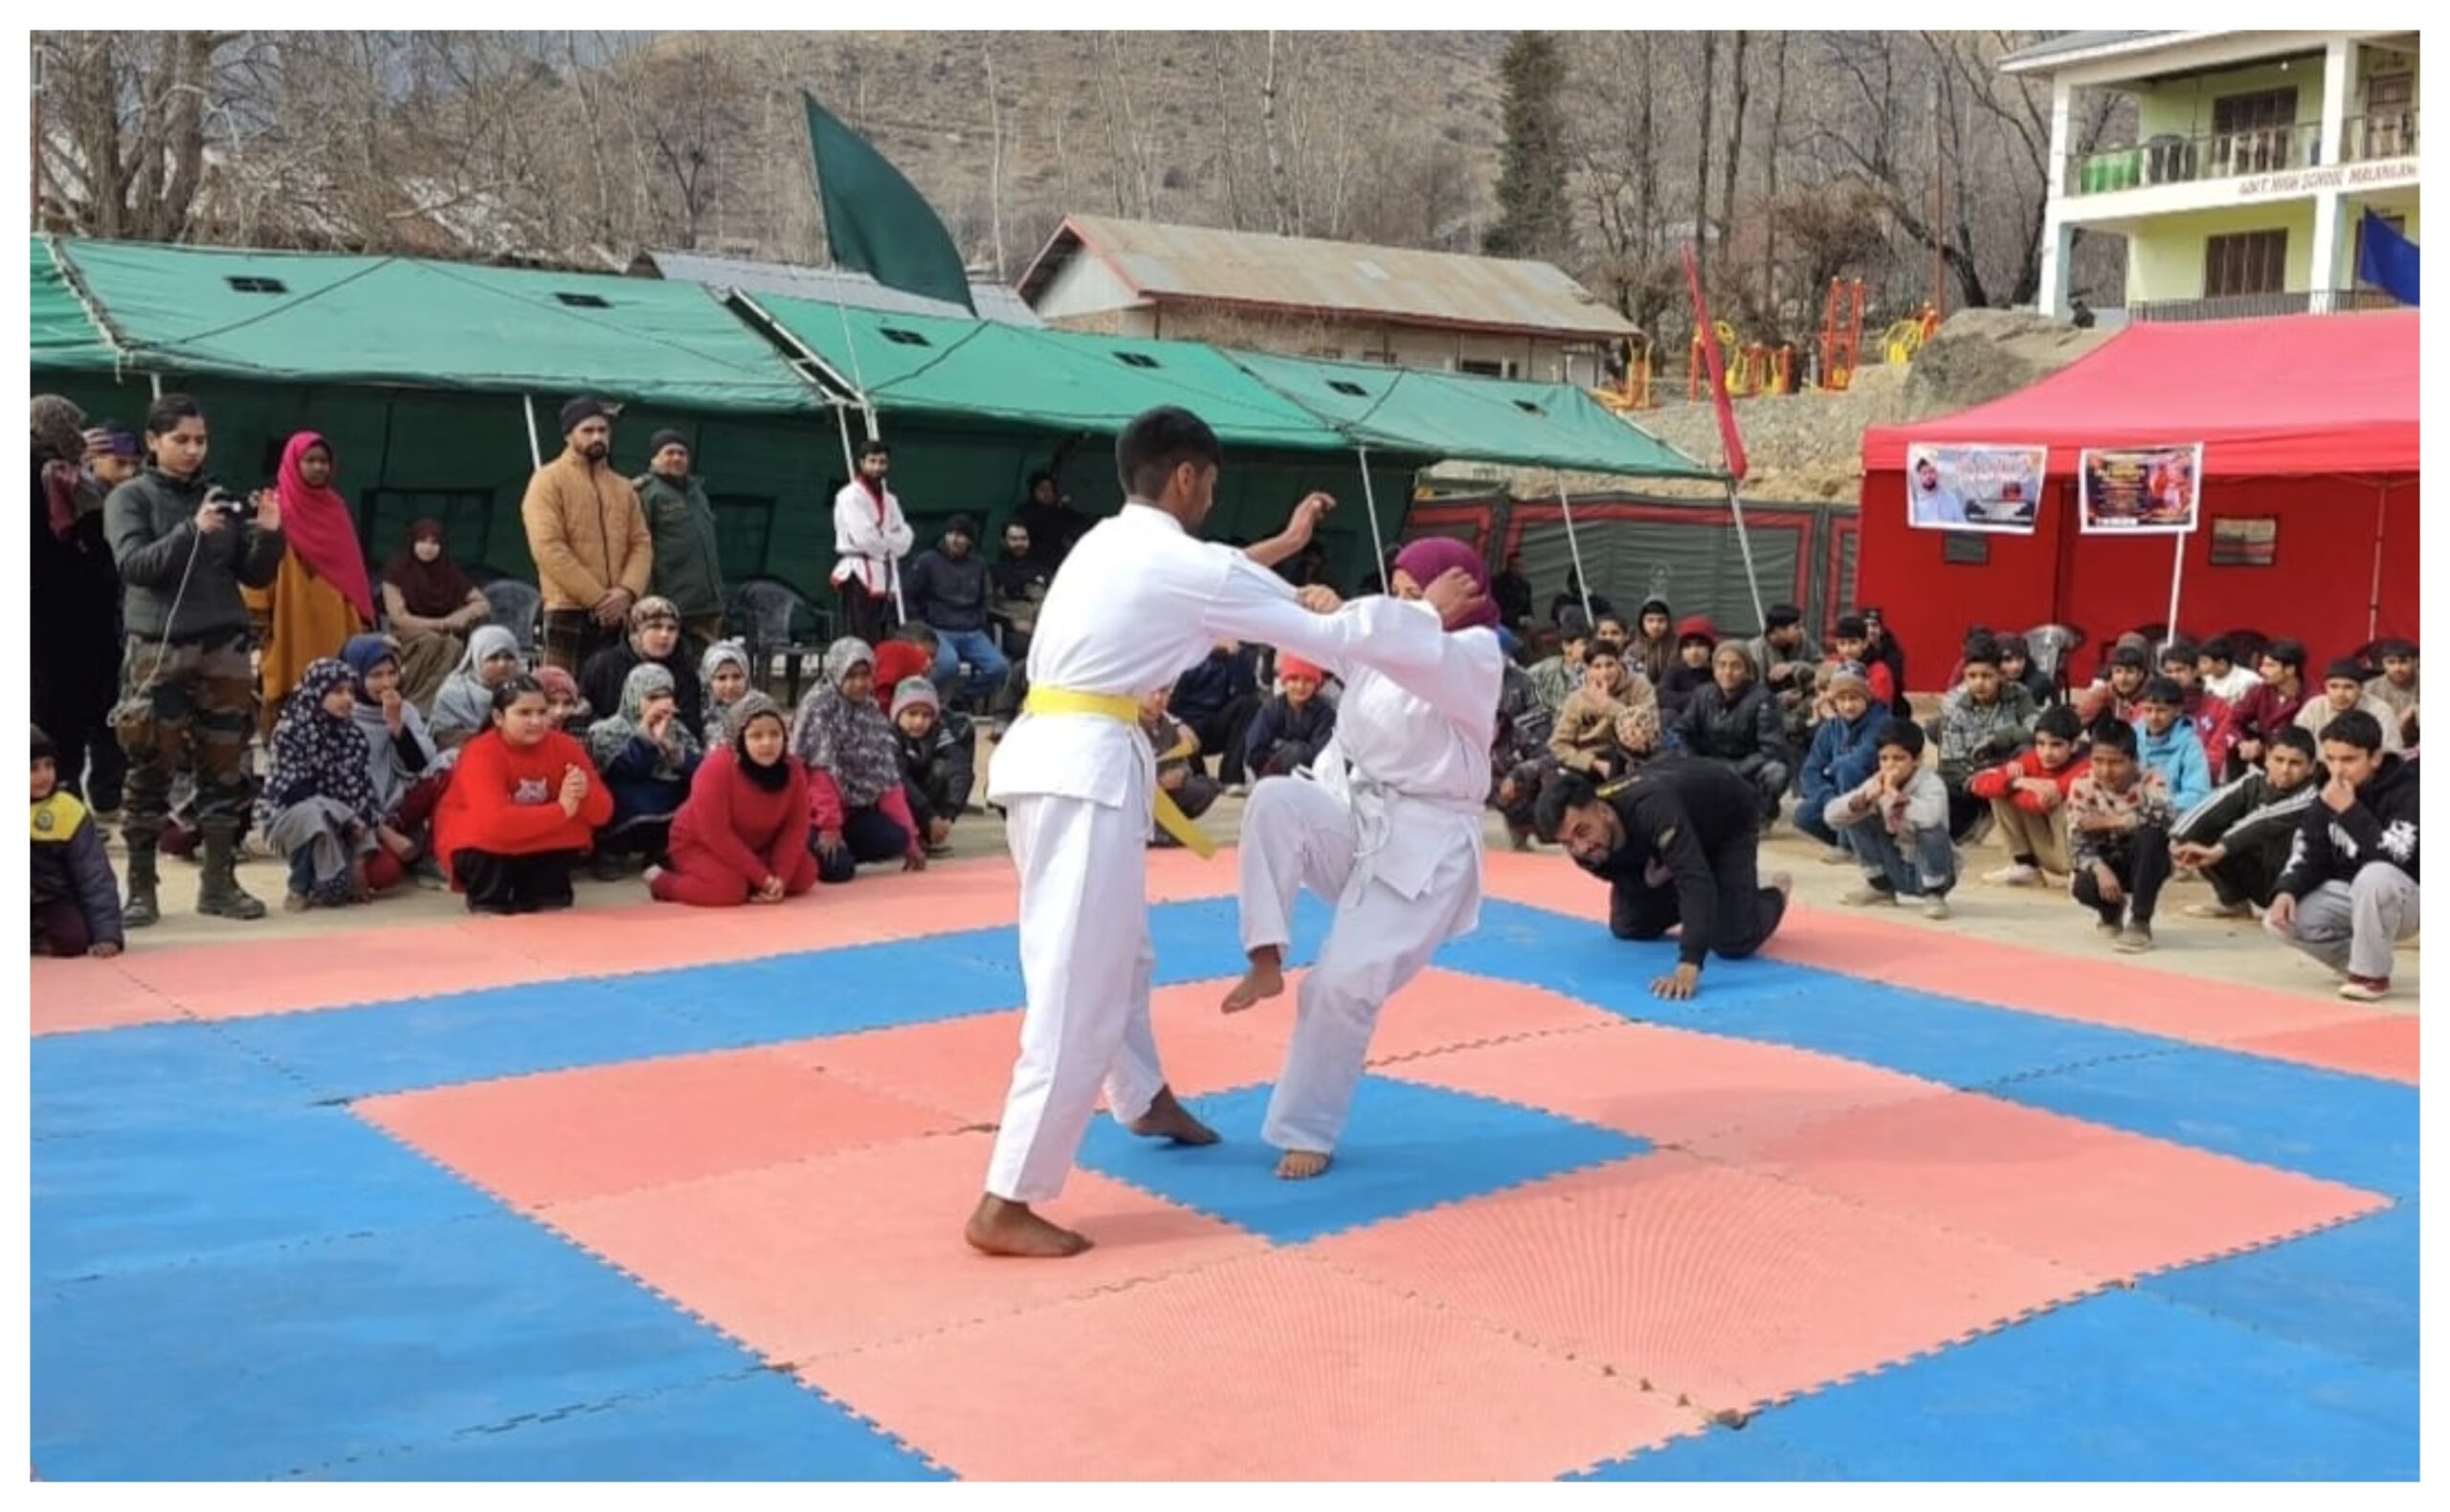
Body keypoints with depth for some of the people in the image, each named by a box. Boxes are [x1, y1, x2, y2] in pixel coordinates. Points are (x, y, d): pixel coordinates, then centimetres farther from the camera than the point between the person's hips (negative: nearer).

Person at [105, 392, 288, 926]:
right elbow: (133, 566, -11)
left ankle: (220, 881, 13)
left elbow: (256, 576, 9)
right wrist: (193, 531, -23)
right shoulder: (129, 498, 3)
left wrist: (269, 535, -10)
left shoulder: (222, 497, 11)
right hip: (159, 648, -3)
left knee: (225, 770, 5)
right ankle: (142, 887, 6)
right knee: (151, 772, -1)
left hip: (226, 647, 3)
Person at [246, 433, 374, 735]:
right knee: (289, 700, -4)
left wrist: (362, 618, 14)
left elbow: (352, 569, 17)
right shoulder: (277, 509, -3)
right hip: (292, 625, -5)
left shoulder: (336, 508, 13)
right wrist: (260, 616, -13)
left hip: (334, 624, 5)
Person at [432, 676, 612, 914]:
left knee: (576, 826, -20)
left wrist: (584, 793, -37)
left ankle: (536, 893, -1)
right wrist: (562, 809, -38)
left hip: (537, 840, 4)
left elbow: (603, 811, -14)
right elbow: (496, 823, -42)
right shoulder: (481, 754, -27)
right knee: (492, 835, -35)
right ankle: (487, 900, -8)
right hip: (477, 843, -4)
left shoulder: (565, 746, -14)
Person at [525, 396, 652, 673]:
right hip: (569, 612, -5)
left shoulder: (623, 488, 19)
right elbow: (548, 548, -10)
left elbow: (642, 543, 12)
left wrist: (628, 591, -9)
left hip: (617, 614, 5)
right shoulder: (549, 481, 1)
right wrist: (596, 598, -14)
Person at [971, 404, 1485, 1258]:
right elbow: (1330, 637, -1)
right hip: (1086, 768, -10)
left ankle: (1145, 1100, 49)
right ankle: (1005, 1205, -8)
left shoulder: (1109, 544, 17)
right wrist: (1430, 615, 14)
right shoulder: (1185, 567, -8)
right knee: (1079, 991, -9)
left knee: (1118, 953, 27)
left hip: (1050, 755, 10)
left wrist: (1286, 544, 46)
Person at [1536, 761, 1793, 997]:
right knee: (1628, 927, 3)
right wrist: (1650, 878, -29)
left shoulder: (1649, 809, -49)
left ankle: (1777, 892, 16)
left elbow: (1696, 879, -59)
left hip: (1730, 816, -5)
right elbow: (1623, 875, -4)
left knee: (1732, 943, -17)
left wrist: (1688, 968, -68)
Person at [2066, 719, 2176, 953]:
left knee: (2150, 832, -35)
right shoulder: (2083, 786, -14)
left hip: (2145, 861, -1)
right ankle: (2112, 910, 9)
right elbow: (2076, 844, -18)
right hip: (2108, 863, 1)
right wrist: (2100, 869, -37)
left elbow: (2164, 816, -40)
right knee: (2082, 887, -33)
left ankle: (2140, 923, -26)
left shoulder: (2150, 781, -19)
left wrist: (2109, 822, -34)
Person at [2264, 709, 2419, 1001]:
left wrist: (2349, 811, -33)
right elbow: (2308, 854, 0)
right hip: (2348, 896, 6)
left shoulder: (2406, 791, -19)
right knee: (2280, 918, -16)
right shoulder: (2328, 794, 0)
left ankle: (2372, 973, -20)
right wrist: (2286, 891, -20)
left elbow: (2393, 858, -33)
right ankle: (2359, 961, 4)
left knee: (2373, 876, -40)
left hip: (2403, 901, -6)